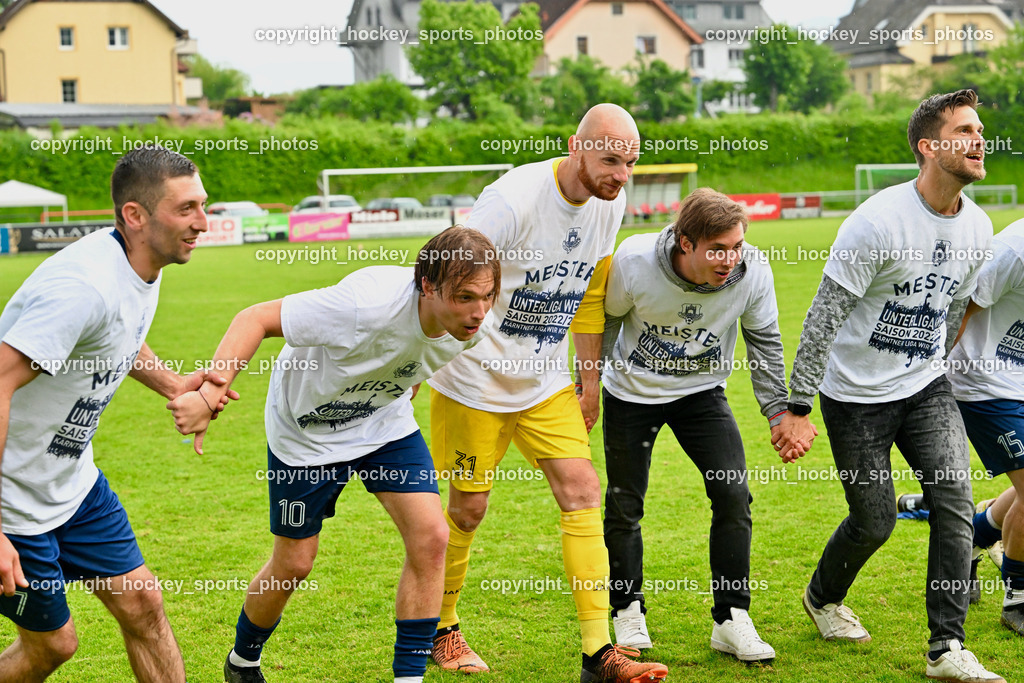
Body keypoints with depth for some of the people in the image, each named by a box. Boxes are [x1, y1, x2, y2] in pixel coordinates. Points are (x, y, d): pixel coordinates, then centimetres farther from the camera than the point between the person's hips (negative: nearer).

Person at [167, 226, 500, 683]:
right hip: (307, 428, -5)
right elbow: (256, 319, -35)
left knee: (430, 537, -13)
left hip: (384, 423, 5)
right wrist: (209, 394, -45)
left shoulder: (473, 326, -20)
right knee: (295, 564, 7)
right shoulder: (367, 304, -40)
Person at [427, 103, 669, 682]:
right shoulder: (511, 202, -25)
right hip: (475, 378, -5)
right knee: (467, 509, 6)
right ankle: (441, 628, 30)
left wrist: (591, 382, 13)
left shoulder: (610, 203, -3)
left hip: (548, 382, 6)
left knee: (584, 492, -6)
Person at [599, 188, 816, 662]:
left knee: (734, 496, -11)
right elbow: (603, 322, -8)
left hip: (702, 392, 1)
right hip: (632, 392, -1)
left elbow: (764, 341, -5)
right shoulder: (633, 262, -28)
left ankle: (731, 620, 1)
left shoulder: (752, 271, -23)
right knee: (624, 506, 4)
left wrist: (777, 410, -6)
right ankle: (628, 612, 25)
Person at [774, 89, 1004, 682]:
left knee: (956, 500, -11)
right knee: (875, 521, 3)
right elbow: (824, 318, -18)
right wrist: (797, 406, -18)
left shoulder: (978, 228, -1)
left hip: (925, 388, 5)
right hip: (857, 394, -5)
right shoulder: (878, 222, -21)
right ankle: (823, 598, 35)